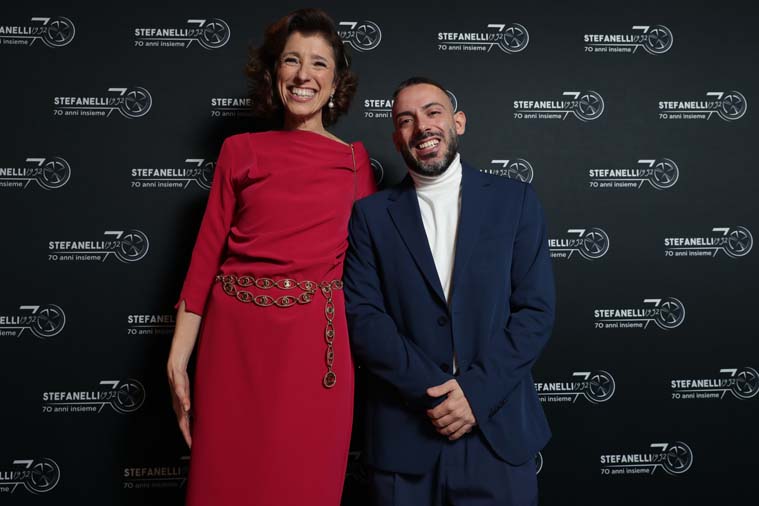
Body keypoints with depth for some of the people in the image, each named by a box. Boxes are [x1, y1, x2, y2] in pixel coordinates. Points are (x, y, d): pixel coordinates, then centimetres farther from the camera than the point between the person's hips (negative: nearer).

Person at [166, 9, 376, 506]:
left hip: (317, 344, 0)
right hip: (235, 338, 1)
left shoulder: (356, 162, 6)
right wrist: (178, 359, -1)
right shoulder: (240, 152, 6)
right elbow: (206, 252, 2)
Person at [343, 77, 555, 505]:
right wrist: (433, 390, -13)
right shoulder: (372, 214, 4)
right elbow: (362, 316, -4)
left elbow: (537, 309, -2)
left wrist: (476, 391, -12)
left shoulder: (515, 200, 3)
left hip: (498, 429, 0)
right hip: (404, 430, 0)